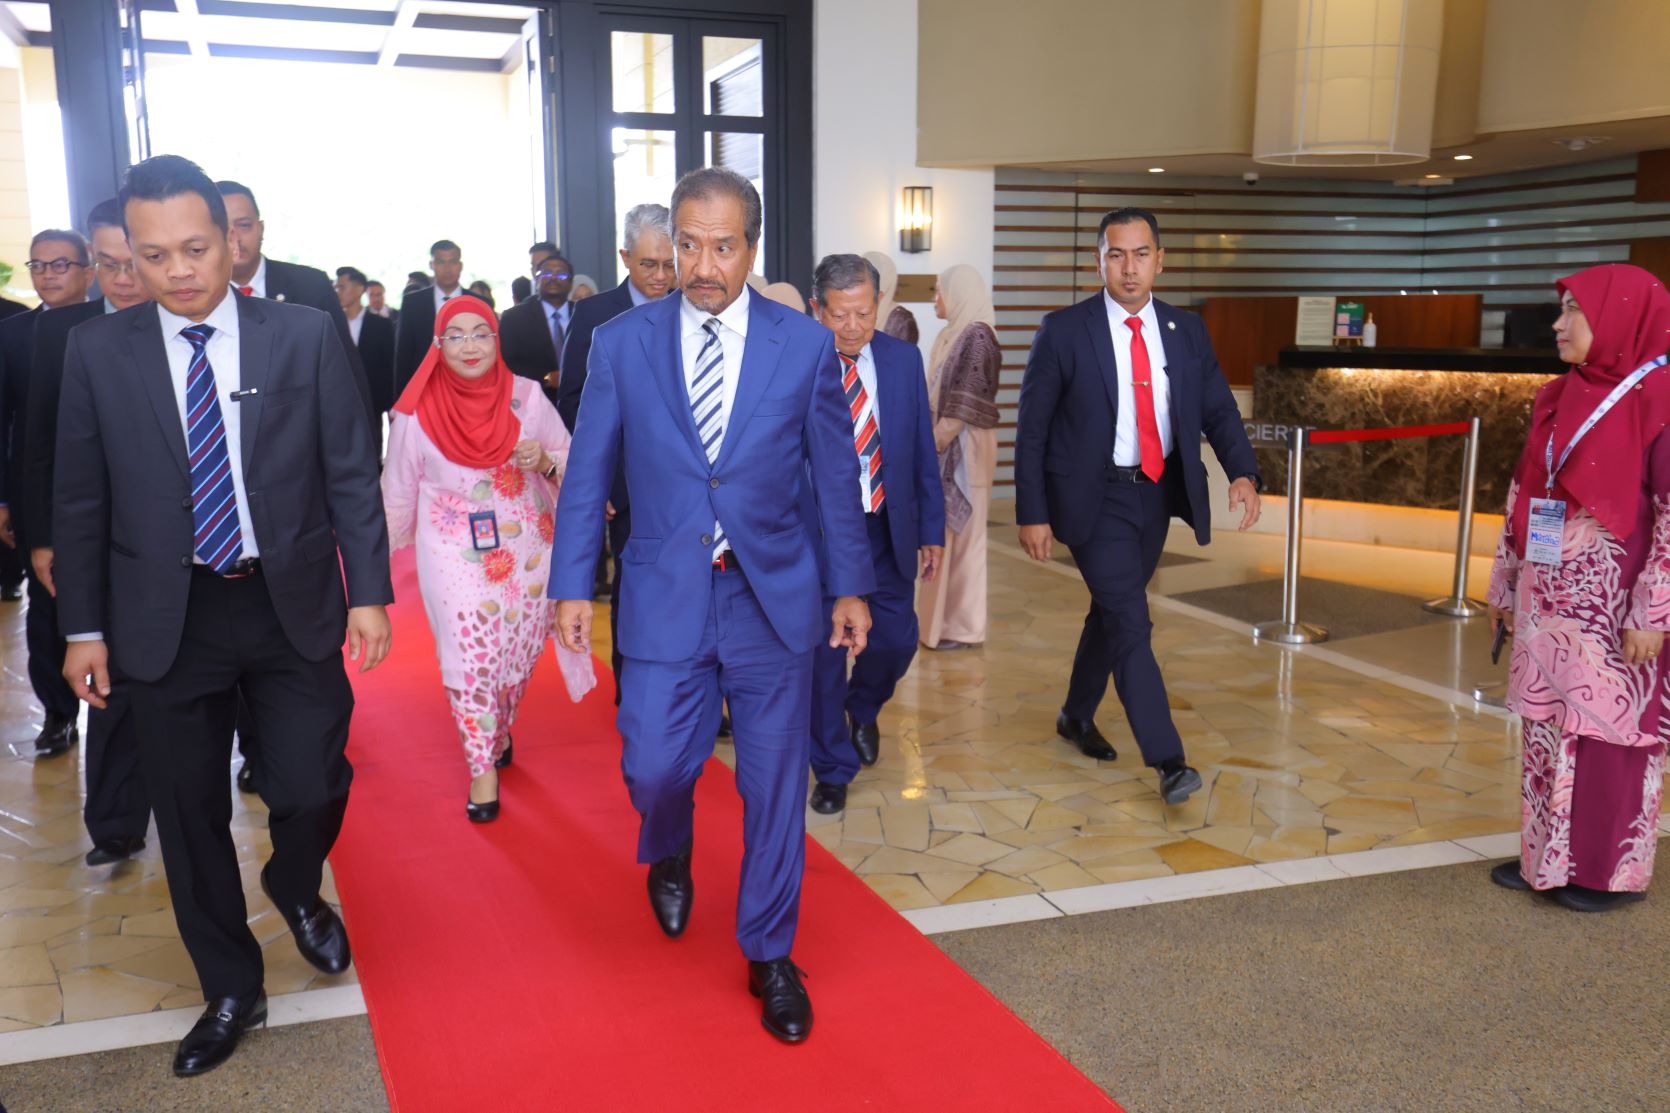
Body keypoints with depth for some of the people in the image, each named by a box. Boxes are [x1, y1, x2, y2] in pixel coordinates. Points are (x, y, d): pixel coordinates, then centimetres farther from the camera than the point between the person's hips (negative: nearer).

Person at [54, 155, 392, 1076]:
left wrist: (369, 593, -4)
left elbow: (352, 473, 0)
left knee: (312, 788, -2)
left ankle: (295, 888, 35)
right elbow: (81, 500, 4)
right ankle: (230, 991, 30)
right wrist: (83, 628, 3)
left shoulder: (305, 336, -3)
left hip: (292, 607, -1)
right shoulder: (97, 351, 0)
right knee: (189, 816, 10)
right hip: (168, 617, 1)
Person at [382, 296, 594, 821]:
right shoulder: (417, 412, -6)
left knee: (521, 651, 11)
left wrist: (546, 460, -17)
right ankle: (483, 768, 11)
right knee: (468, 660, -7)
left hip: (526, 549, 2)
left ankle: (500, 730, 41)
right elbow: (399, 491, 6)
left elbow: (571, 460, 5)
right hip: (455, 555, -2)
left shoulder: (526, 397, -4)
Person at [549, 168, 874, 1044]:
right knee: (655, 768, -2)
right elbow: (587, 476, 4)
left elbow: (835, 476, 4)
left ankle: (769, 954, 28)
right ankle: (669, 856, 37)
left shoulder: (806, 346, -2)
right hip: (665, 599, 0)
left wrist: (850, 586, 7)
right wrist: (571, 585, 2)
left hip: (774, 600, 0)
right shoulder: (621, 344, -1)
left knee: (775, 784, 8)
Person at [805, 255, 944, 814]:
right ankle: (833, 768, 23)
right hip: (817, 532, -3)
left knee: (896, 641, 9)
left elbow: (923, 449, 6)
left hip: (888, 528, 4)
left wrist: (932, 530, 6)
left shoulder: (903, 359, 1)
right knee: (824, 655, 4)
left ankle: (863, 709, 43)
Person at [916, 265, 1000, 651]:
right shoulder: (951, 335, 13)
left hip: (964, 447, -9)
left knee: (961, 531, -3)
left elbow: (966, 403, -18)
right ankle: (944, 617, 20)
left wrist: (937, 441, -15)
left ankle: (963, 626, 4)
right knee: (945, 532, 12)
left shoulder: (976, 336, -13)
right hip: (945, 443, 9)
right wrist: (933, 439, 9)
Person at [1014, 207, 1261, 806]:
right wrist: (1032, 513, -11)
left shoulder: (1187, 331, 3)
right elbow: (1032, 428, -8)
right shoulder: (1063, 331, -10)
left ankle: (1077, 714, 39)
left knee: (1111, 612, 18)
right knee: (1130, 622, -11)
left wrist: (1243, 473, -15)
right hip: (1094, 498, -5)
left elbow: (1218, 410, 3)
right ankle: (1168, 761, -7)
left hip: (1157, 492, 5)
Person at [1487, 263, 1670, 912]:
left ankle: (1609, 869, 17)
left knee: (1610, 732, 3)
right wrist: (1506, 583, 15)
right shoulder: (1557, 397, 9)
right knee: (1548, 728, 13)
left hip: (1612, 606, -7)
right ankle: (1549, 856, 25)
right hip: (1547, 601, 7)